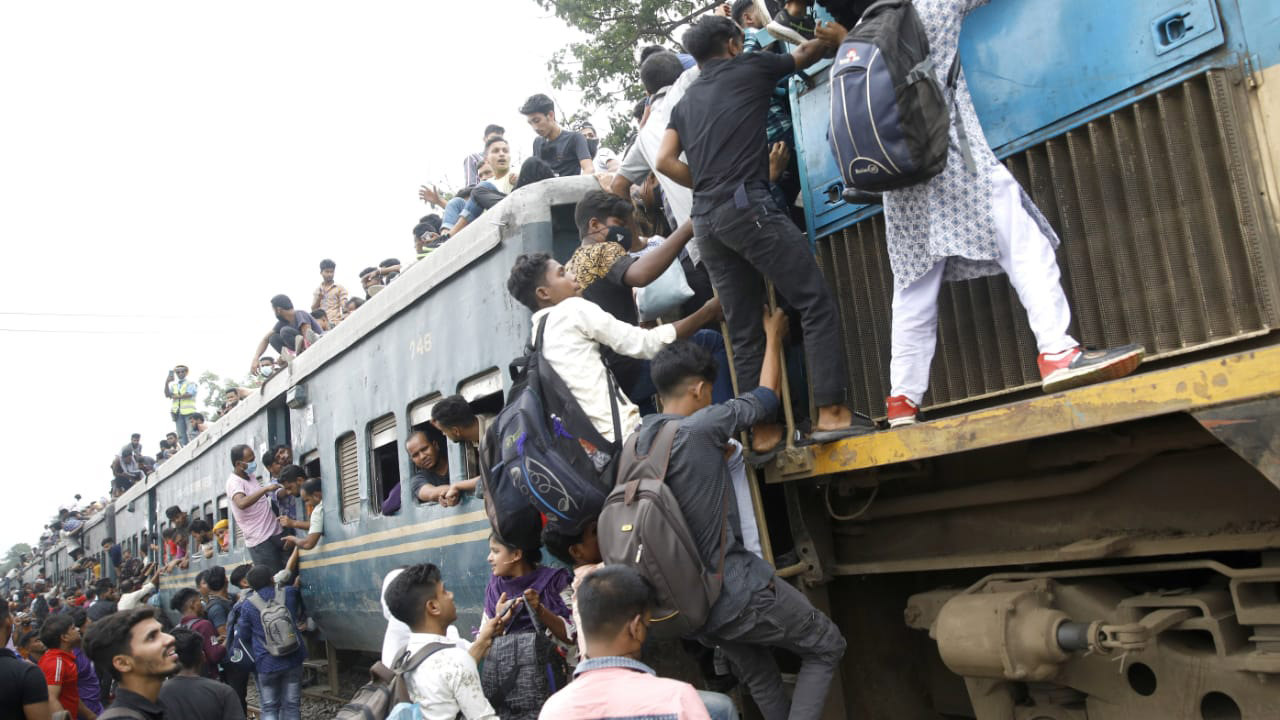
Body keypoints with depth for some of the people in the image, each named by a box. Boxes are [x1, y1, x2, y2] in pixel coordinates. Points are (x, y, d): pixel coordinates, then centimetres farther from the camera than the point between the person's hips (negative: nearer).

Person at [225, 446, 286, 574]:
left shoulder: (250, 476, 12)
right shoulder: (234, 482, -13)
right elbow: (242, 503, -34)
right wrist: (265, 488, -32)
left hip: (276, 533, 8)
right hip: (261, 540, -8)